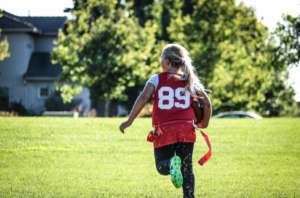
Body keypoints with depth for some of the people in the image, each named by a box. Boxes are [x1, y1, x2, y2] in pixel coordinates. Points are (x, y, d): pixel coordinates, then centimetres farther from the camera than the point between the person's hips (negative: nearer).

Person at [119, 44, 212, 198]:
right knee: (187, 169, 9)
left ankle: (172, 163, -25)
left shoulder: (157, 79, 3)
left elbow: (144, 97, -12)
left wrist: (130, 121, -11)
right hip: (186, 130, 2)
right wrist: (204, 123, 22)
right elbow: (206, 103, 6)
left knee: (162, 167, 10)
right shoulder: (190, 80, 10)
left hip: (164, 130, -2)